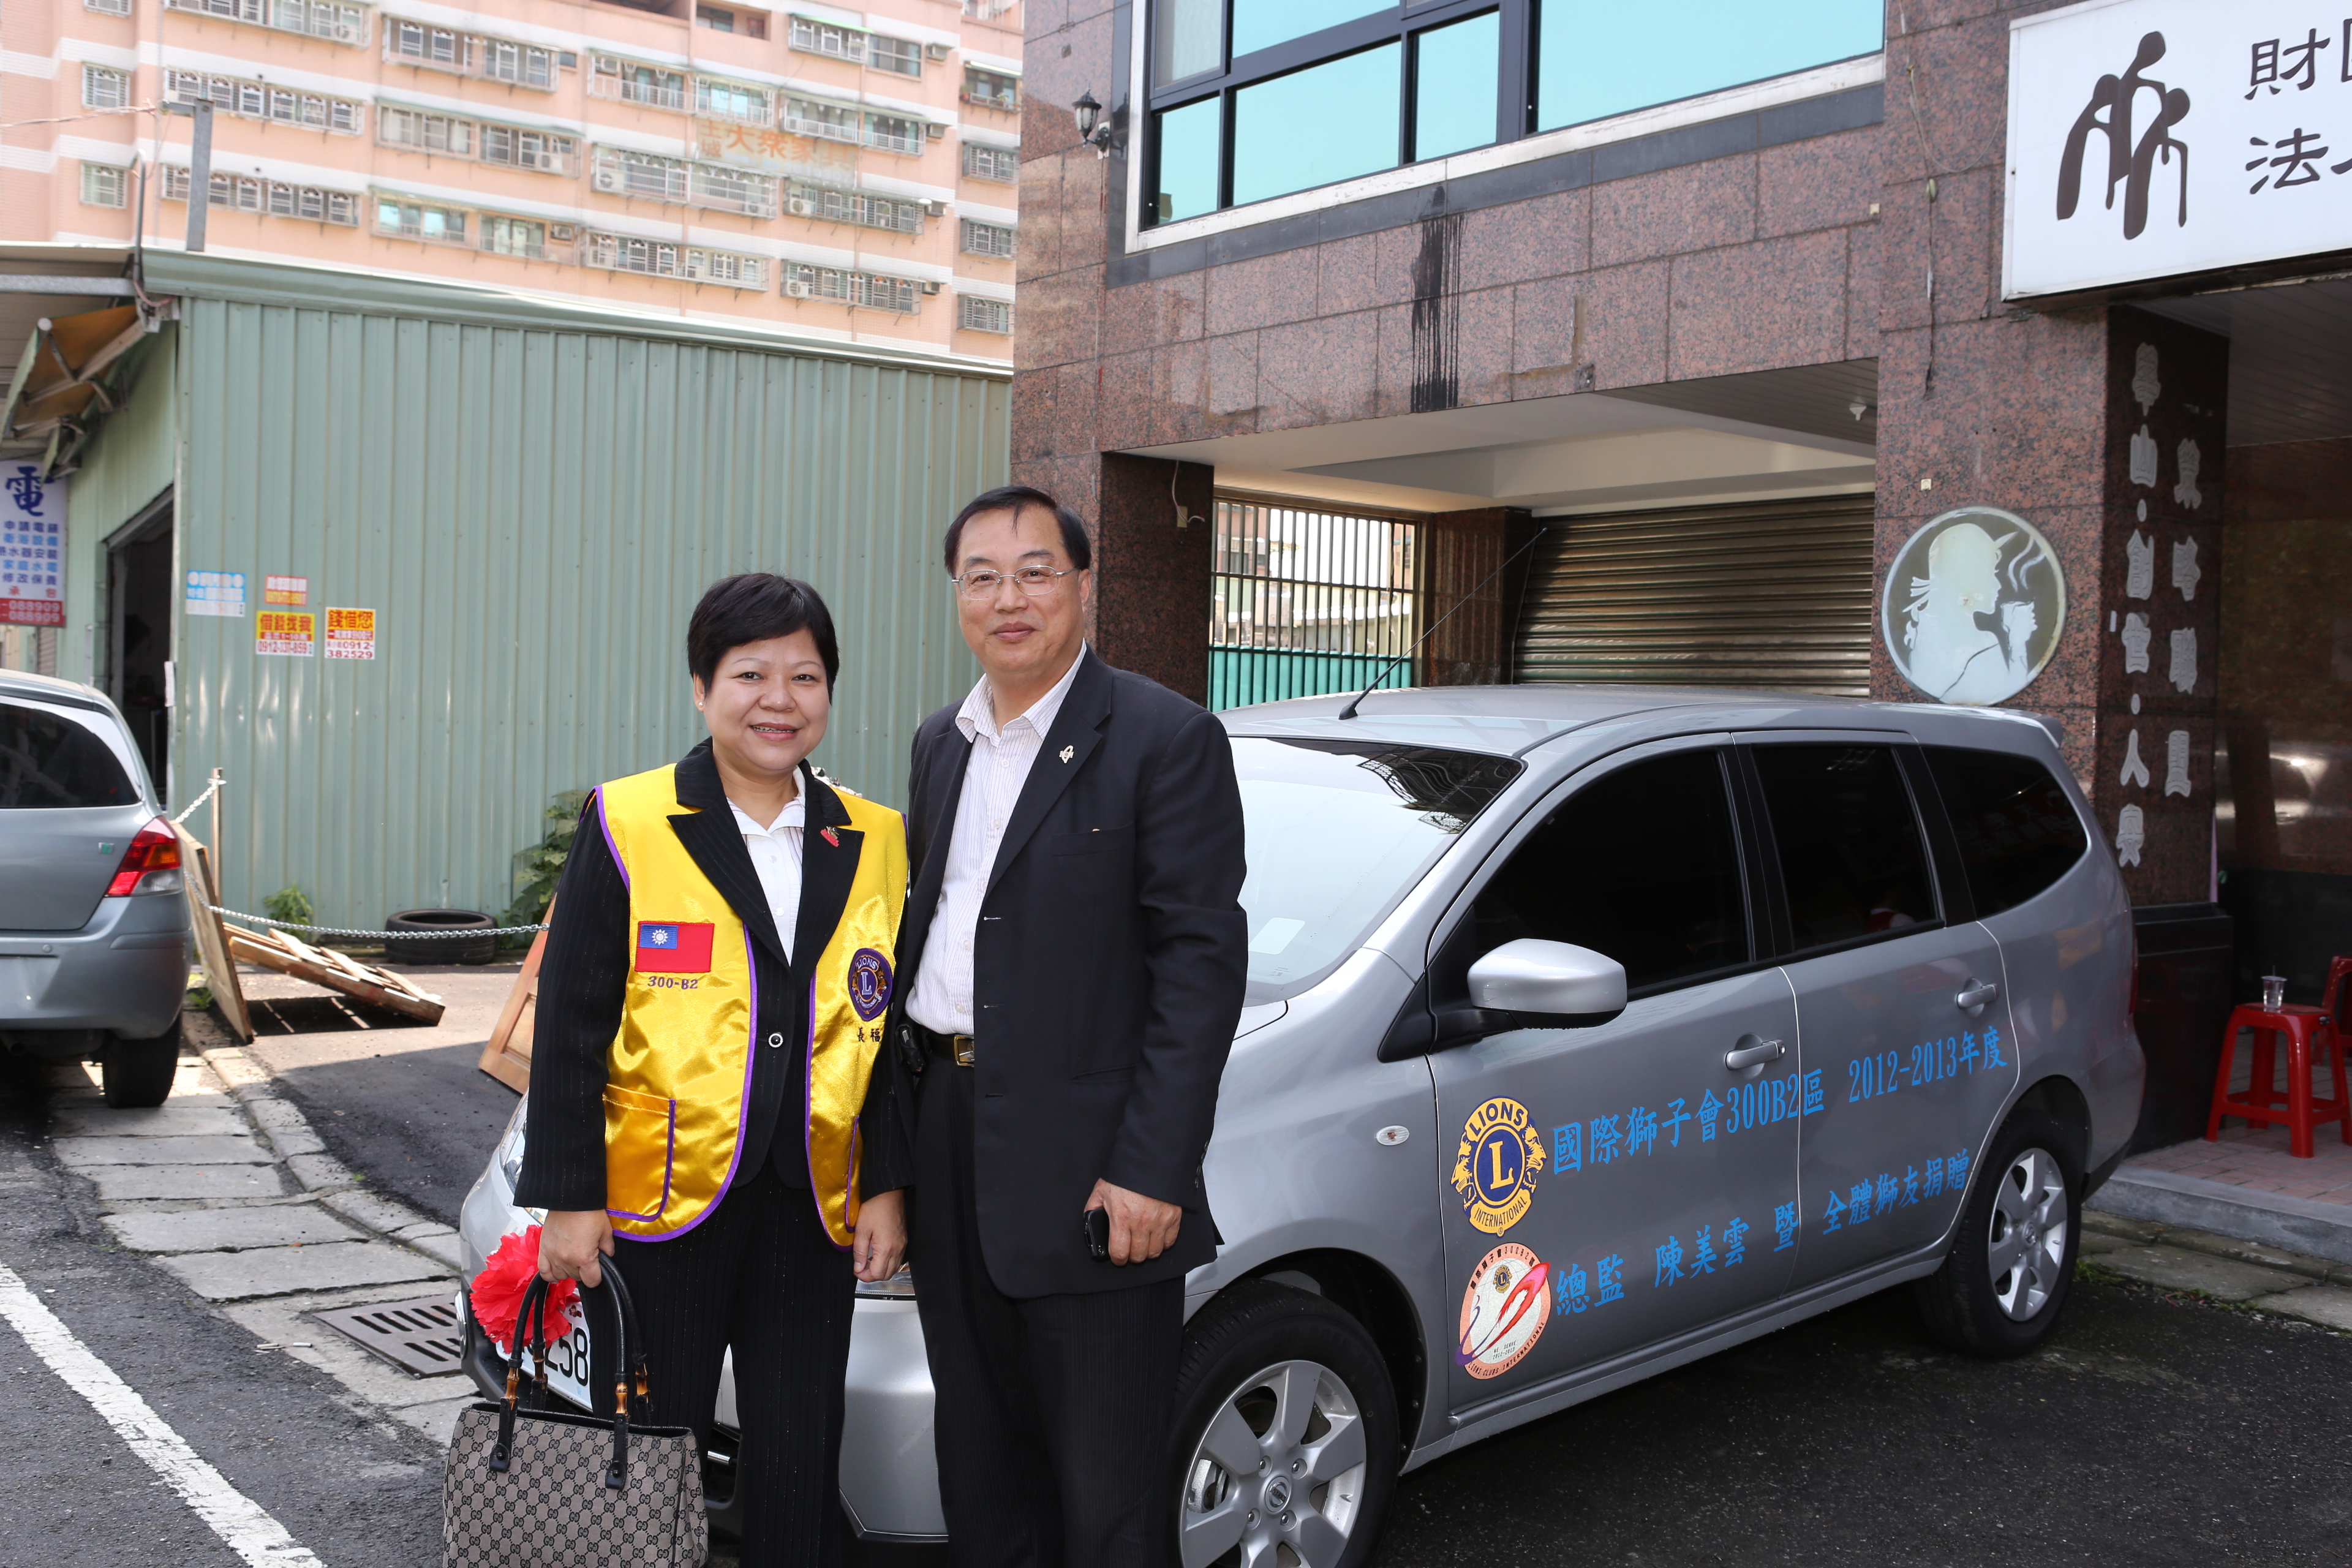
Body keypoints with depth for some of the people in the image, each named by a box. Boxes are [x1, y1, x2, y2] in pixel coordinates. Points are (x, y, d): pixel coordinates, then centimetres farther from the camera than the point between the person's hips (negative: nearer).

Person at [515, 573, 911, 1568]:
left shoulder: (872, 844, 7)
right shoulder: (626, 825, -3)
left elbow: (885, 1033, 11)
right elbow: (569, 1024, -3)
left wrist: (887, 1185, 4)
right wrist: (568, 1197, -7)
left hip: (810, 1212, 3)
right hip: (661, 1204, -2)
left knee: (800, 1479, 8)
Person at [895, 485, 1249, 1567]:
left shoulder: (1168, 742, -10)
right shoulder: (941, 744, 13)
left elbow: (1203, 962, -14)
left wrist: (1153, 1171, -19)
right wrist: (902, 1109, 10)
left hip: (1086, 1170, -7)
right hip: (950, 1142, 7)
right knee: (977, 1464, 20)